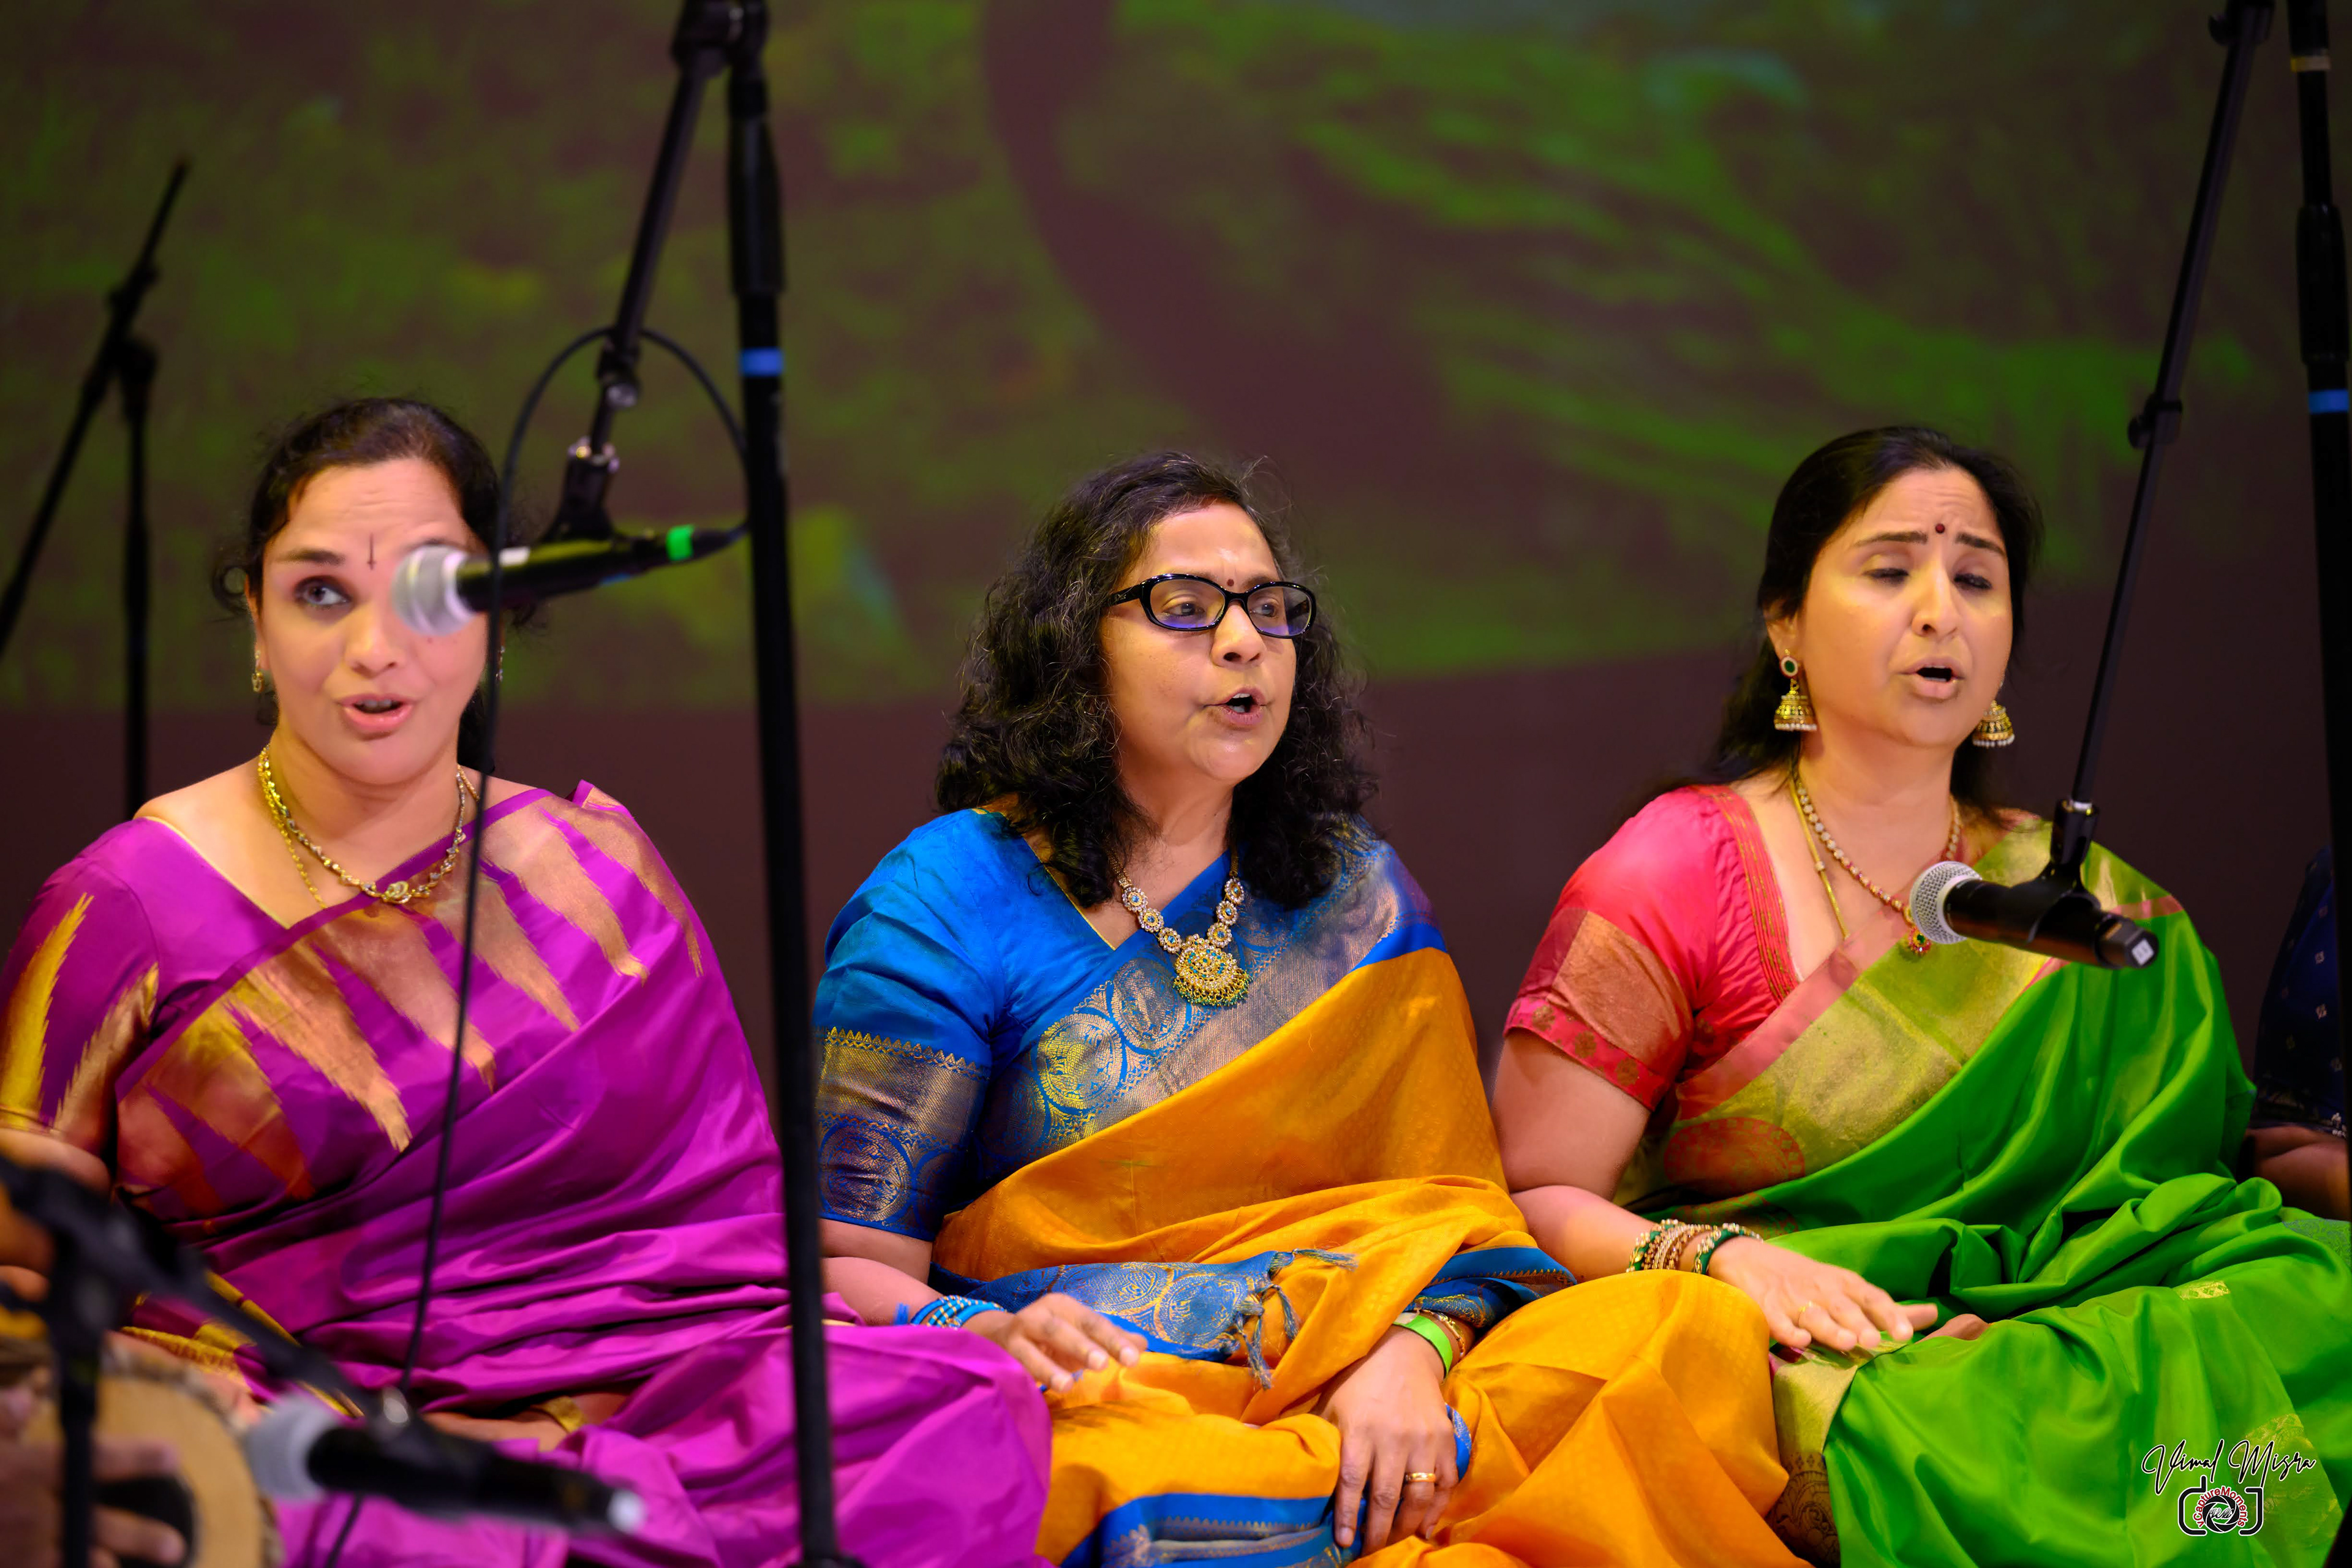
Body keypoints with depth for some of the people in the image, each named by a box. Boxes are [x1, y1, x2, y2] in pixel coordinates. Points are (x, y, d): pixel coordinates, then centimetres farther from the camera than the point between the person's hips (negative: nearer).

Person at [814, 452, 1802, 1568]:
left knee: (1700, 1331, -21)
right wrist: (992, 1341, -25)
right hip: (1103, 1403, -4)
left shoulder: (1353, 891, 18)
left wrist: (1415, 1347, -14)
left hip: (1347, 1388, 4)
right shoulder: (948, 901, 3)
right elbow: (843, 1266, -3)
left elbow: (1451, 1201, 9)